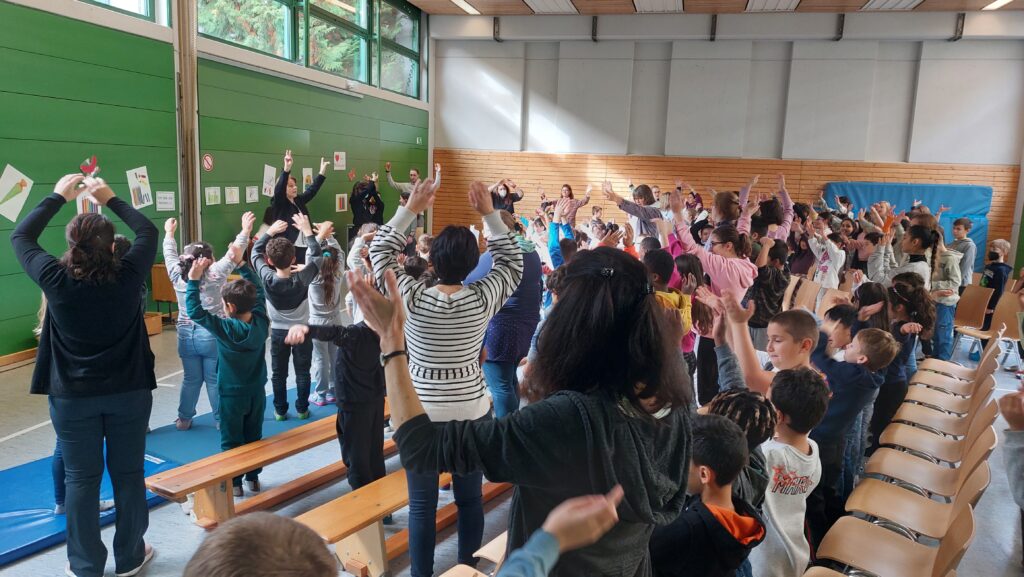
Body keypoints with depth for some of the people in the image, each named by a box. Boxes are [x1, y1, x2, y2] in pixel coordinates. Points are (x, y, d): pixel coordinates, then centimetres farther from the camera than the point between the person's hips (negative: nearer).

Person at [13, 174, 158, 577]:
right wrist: (111, 199, 10)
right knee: (129, 474, 11)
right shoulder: (128, 275, -12)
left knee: (81, 479, 10)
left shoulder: (56, 279, -13)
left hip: (73, 396, 0)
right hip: (129, 392, 0)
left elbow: (20, 237, 5)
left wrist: (58, 196, 11)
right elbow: (149, 232, 6)